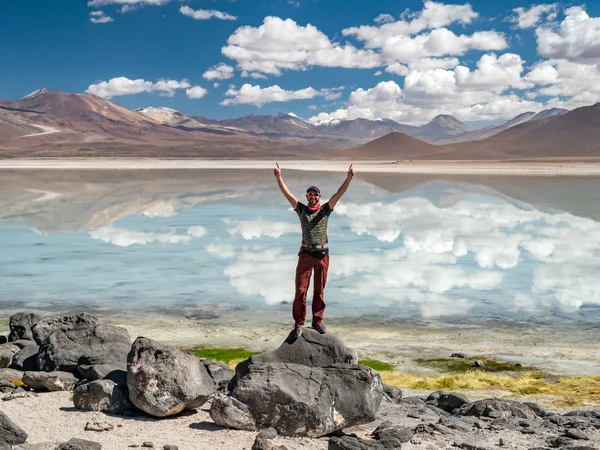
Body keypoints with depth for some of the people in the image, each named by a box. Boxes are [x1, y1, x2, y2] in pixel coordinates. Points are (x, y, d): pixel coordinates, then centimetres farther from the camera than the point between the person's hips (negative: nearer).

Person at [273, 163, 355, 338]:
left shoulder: (325, 210, 1)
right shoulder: (301, 209, 2)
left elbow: (339, 194, -10)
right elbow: (287, 193, -6)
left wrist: (349, 179, -22)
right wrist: (279, 177, -18)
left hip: (322, 254, 1)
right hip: (306, 254, 0)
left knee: (319, 290, 9)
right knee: (300, 289, -4)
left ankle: (317, 321, 19)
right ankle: (298, 324, 0)